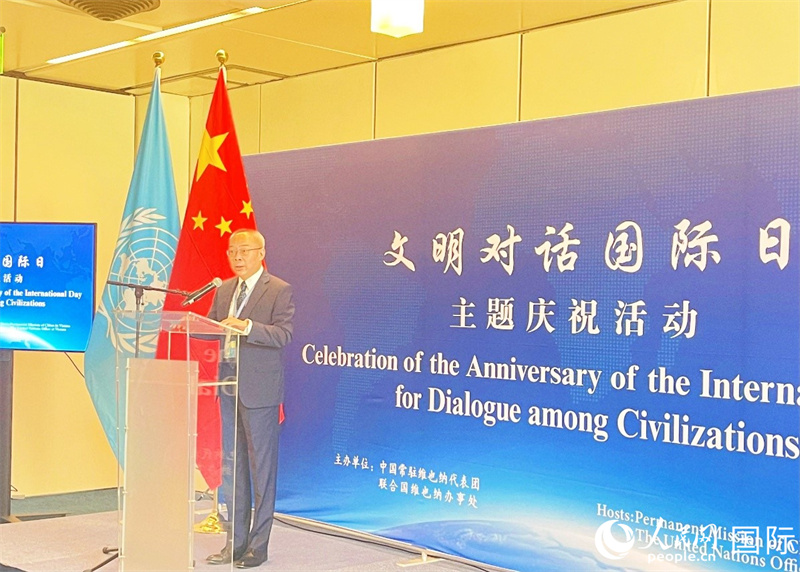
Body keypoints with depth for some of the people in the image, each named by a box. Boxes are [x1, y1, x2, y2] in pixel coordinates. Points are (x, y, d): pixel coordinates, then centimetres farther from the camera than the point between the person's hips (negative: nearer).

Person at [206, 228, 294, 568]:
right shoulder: (224, 290, 14)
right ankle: (236, 541, 21)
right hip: (229, 388, 7)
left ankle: (258, 545, 7)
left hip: (259, 391, -7)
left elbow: (283, 334, -18)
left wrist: (247, 327, -30)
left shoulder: (279, 291, -7)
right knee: (233, 467, 12)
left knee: (262, 467, 0)